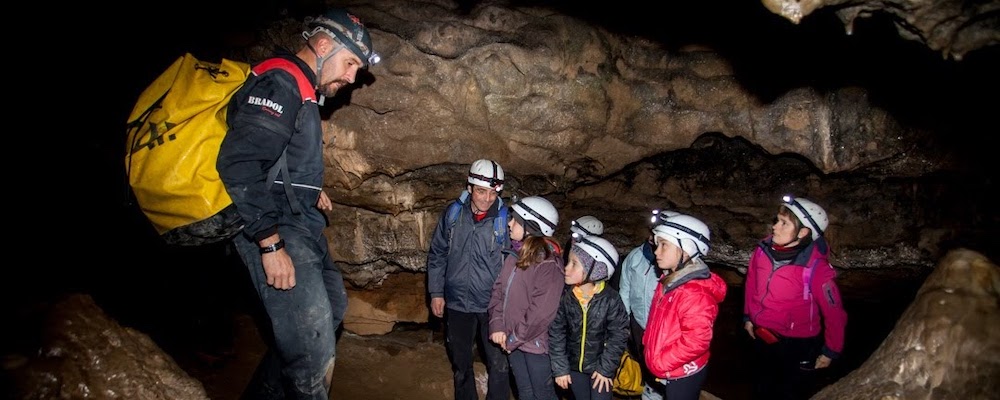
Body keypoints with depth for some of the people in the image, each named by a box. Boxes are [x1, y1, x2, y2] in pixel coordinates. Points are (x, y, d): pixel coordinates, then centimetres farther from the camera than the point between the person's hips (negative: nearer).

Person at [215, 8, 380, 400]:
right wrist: (271, 244, -25)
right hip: (276, 233, -11)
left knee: (332, 305, 23)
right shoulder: (279, 82, -15)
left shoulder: (302, 91, 16)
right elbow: (238, 165, -26)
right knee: (315, 352, -12)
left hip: (302, 227, 11)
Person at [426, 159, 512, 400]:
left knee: (499, 365, 5)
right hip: (457, 303, 3)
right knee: (460, 363, 20)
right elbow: (437, 254, 5)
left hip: (492, 306, -3)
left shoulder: (505, 219, -12)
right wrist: (436, 292, 3)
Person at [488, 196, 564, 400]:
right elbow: (499, 290, 5)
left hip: (535, 342, -6)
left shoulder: (549, 264, -19)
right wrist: (497, 326, -7)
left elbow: (541, 312, -21)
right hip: (513, 341, 7)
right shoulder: (514, 255, 5)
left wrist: (514, 338, -14)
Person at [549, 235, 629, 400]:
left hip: (600, 367, -3)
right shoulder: (564, 296, -12)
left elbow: (618, 335, -11)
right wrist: (560, 368, -8)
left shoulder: (610, 298, -18)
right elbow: (556, 333, -6)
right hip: (574, 366, 3)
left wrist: (605, 368, -11)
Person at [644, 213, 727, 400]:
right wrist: (649, 348, 12)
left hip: (683, 376, -9)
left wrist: (660, 363, -23)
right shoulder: (671, 280, 2)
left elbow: (696, 341, -32)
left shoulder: (695, 293, -29)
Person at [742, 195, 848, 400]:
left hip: (797, 346, -5)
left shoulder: (815, 268, -28)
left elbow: (834, 313, -18)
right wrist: (748, 316, 14)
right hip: (762, 338, 5)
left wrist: (831, 351, -7)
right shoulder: (764, 249, -13)